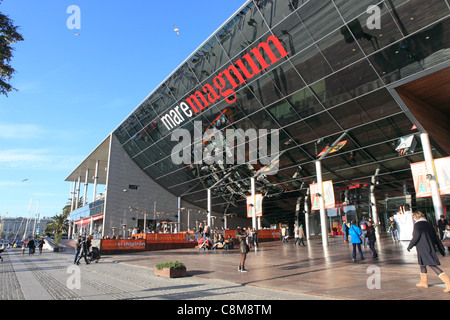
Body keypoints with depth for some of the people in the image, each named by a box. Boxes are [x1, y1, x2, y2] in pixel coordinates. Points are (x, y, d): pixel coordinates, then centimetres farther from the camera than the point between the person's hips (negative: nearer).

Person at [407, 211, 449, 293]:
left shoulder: (417, 225, -13)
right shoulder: (427, 224, 11)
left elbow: (415, 237, -16)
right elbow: (435, 236, 12)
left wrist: (409, 246, -3)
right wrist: (441, 248, 16)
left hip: (423, 248, -9)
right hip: (430, 247, 9)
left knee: (432, 265, -9)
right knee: (422, 264, 19)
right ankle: (424, 282, 26)